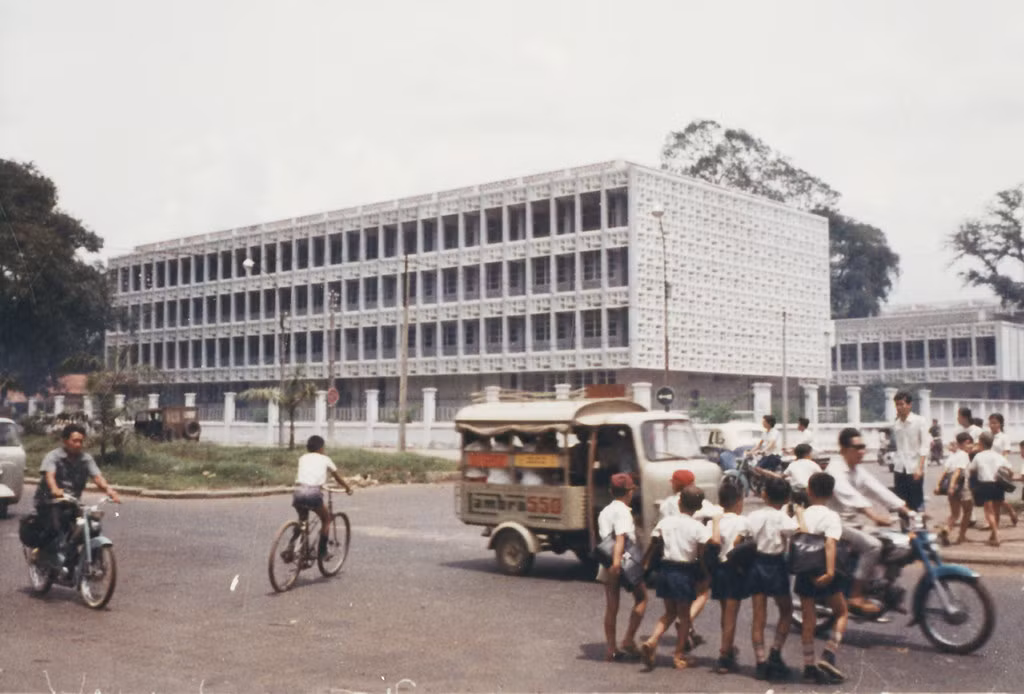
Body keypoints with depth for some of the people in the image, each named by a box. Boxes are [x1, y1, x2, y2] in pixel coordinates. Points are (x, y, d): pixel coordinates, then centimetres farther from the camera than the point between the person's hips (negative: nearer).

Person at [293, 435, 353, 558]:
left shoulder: (303, 458, 23)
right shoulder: (325, 459, 18)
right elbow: (337, 478, 30)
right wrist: (347, 488, 46)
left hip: (298, 492, 4)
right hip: (313, 493, -3)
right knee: (326, 519, 20)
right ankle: (322, 551, 15)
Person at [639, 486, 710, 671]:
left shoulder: (665, 522, 1)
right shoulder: (698, 527, -8)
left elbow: (653, 546, 2)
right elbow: (702, 555, -10)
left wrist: (644, 563, 12)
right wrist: (704, 575, 3)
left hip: (665, 568, 4)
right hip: (686, 571, -4)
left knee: (670, 612, 18)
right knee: (684, 614, 11)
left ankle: (651, 642, -1)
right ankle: (679, 655, 15)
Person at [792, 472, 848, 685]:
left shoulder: (801, 515, 1)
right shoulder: (831, 516, -10)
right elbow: (830, 543, -23)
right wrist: (830, 572, -29)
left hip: (804, 573, 4)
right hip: (823, 574, -4)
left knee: (808, 619, 10)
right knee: (841, 613, 14)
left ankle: (809, 666, 14)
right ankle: (828, 655, 1)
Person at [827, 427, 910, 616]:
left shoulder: (858, 471, 12)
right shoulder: (835, 470, -17)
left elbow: (878, 489, 2)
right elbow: (848, 495, -34)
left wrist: (904, 509, -10)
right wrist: (872, 513, -49)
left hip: (852, 522, 9)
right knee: (872, 544, -26)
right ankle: (855, 597, -21)